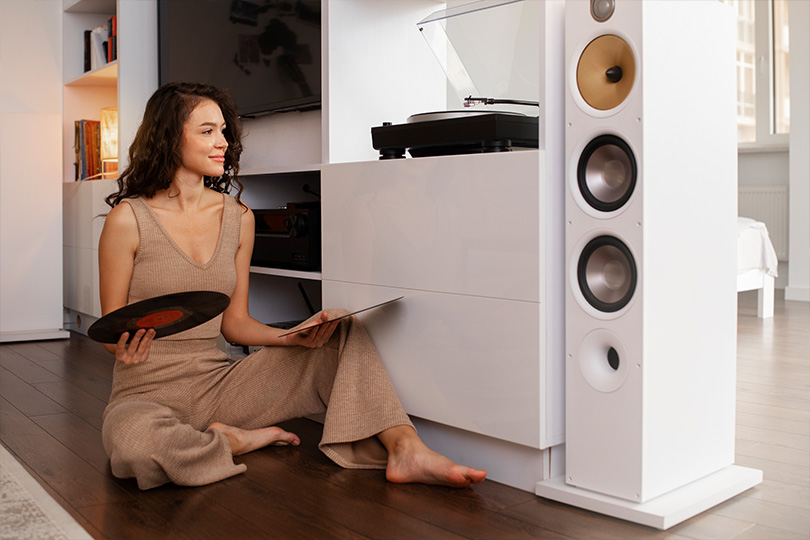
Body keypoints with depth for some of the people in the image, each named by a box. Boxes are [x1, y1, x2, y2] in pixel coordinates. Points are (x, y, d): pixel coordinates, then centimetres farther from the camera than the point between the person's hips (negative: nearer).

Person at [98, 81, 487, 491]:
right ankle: (237, 441, -10)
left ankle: (405, 449, -25)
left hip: (218, 383, 4)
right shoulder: (127, 219, -8)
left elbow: (234, 322, 8)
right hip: (148, 393, -4)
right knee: (132, 440, -40)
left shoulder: (237, 216, 6)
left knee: (343, 334, -9)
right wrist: (124, 348, -27)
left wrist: (296, 336, -10)